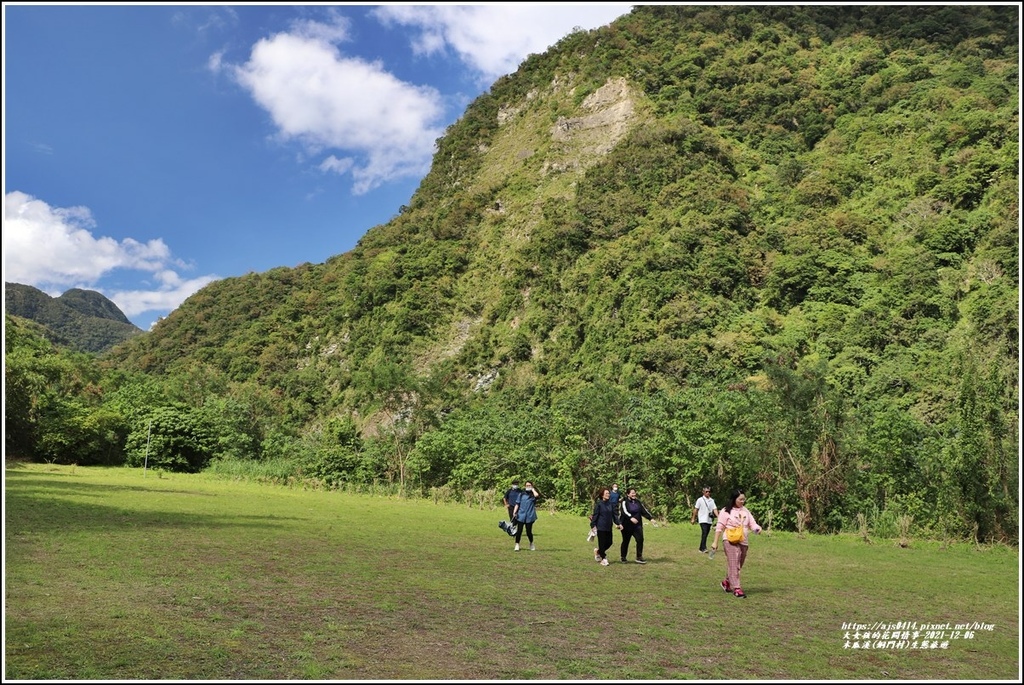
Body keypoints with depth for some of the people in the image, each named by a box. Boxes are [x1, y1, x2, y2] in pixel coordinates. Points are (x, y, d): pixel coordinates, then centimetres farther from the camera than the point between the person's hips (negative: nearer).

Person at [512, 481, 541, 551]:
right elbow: (517, 504, 7)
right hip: (521, 516, 1)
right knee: (519, 531, -2)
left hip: (529, 516, -1)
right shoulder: (521, 494, 8)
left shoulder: (532, 494, 3)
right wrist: (514, 512, -5)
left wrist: (532, 489, -5)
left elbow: (536, 495, -22)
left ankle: (531, 544, 28)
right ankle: (517, 545, 10)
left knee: (529, 531, 3)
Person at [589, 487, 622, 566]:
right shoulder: (598, 504, -9)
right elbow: (595, 515, -9)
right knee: (602, 543, 0)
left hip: (609, 527, 6)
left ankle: (598, 551, 33)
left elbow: (615, 514, 9)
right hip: (601, 527, -5)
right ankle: (603, 558, 14)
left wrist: (618, 523, 2)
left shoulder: (611, 504, 6)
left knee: (609, 542, 9)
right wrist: (593, 525, -12)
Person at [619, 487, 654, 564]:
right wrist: (631, 518, -39)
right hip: (627, 525, -4)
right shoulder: (625, 502, -7)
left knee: (640, 540, -9)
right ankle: (622, 557, 24)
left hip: (637, 525, 4)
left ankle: (639, 557, 1)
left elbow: (644, 511, 7)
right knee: (625, 541, 7)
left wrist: (651, 518, -6)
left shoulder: (638, 502, 10)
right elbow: (625, 512, -22)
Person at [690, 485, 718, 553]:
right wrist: (693, 518, 1)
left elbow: (715, 509, 3)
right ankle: (703, 548, -23)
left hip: (709, 520, 5)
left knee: (705, 535, 8)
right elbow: (696, 509, 1)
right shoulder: (700, 500, -2)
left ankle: (701, 548, 17)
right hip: (703, 520, -5)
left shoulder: (712, 500, 10)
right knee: (704, 533, -18)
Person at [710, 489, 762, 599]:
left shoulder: (745, 511, 12)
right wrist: (715, 542, -6)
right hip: (731, 541, -6)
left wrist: (757, 528, -14)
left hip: (743, 542, 6)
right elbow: (719, 527, -3)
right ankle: (736, 588, -7)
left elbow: (752, 523, 10)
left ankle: (727, 582, 32)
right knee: (734, 564, -10)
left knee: (738, 565, 12)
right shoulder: (726, 511, -4)